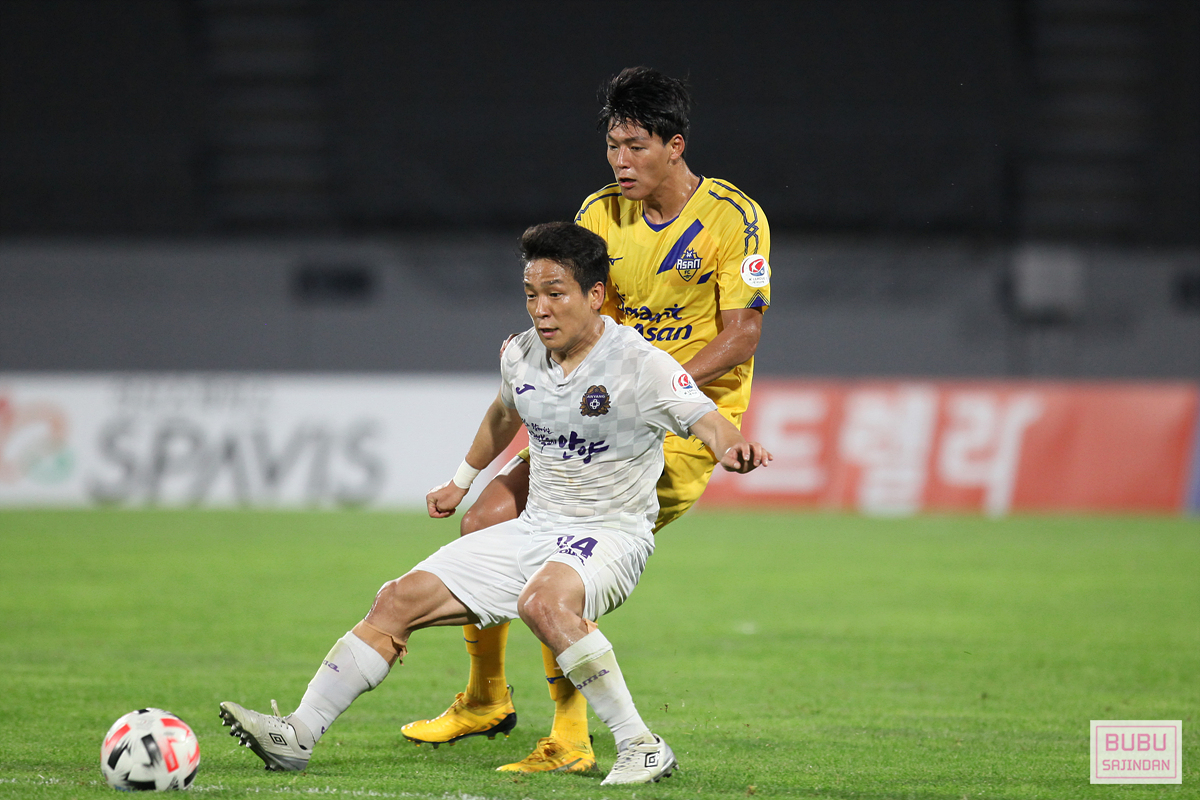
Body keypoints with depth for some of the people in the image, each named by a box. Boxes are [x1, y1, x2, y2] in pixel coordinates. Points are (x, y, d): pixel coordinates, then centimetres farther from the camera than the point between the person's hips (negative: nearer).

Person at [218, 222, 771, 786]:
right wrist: (461, 481, 38)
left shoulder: (640, 364, -17)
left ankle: (642, 748, -30)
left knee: (543, 600, -39)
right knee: (402, 599, -2)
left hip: (612, 534, -7)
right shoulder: (521, 355, 4)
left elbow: (706, 418, -29)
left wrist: (732, 447, -52)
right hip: (534, 528, 7)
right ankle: (300, 734, 5)